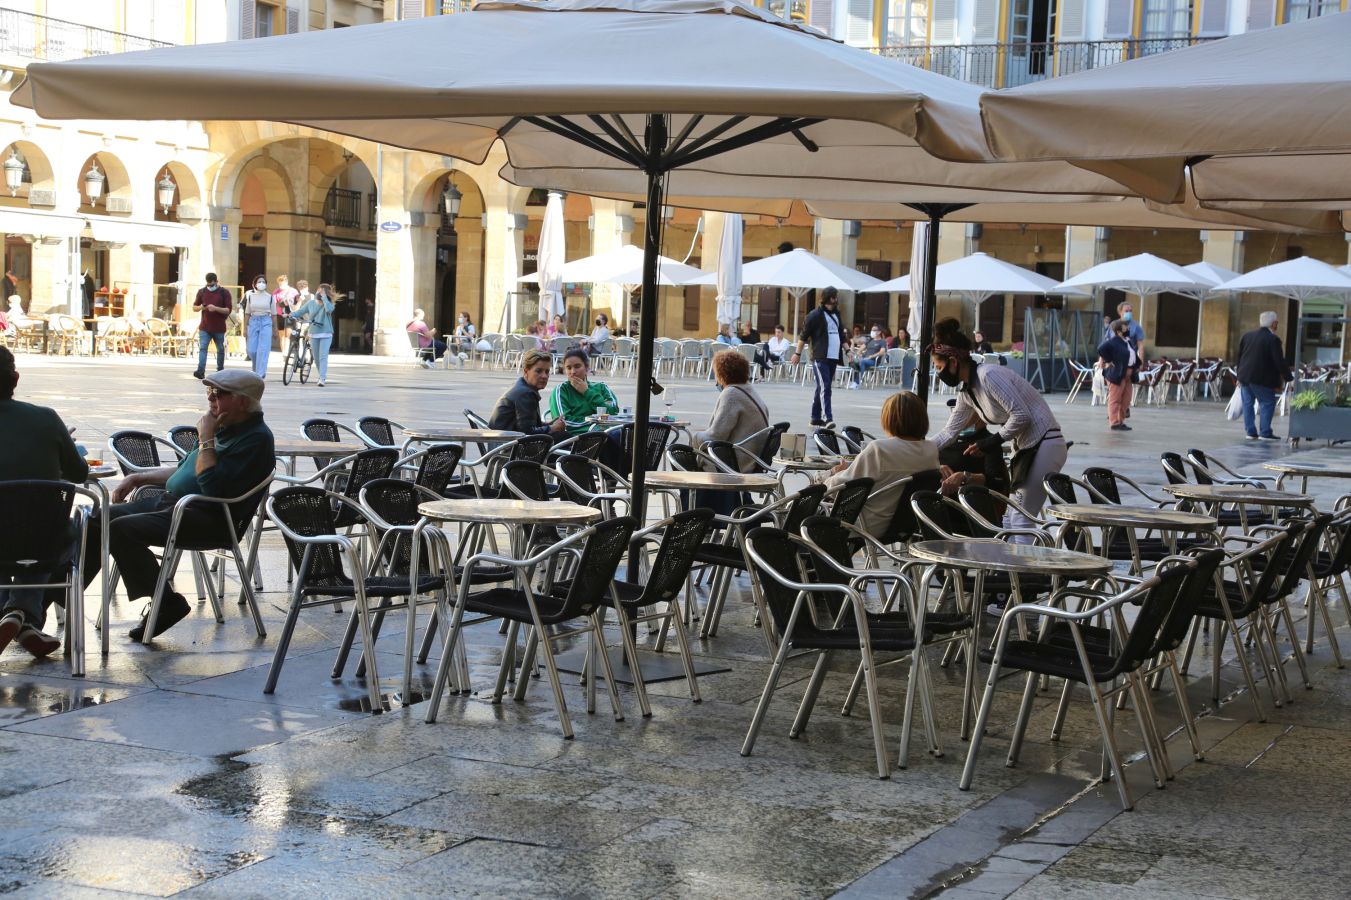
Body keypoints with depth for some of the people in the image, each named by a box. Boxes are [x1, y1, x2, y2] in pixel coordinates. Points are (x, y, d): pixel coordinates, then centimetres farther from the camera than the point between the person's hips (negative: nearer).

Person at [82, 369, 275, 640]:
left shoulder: (256, 438, -15)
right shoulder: (224, 427, 16)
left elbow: (213, 487, -25)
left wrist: (206, 439, -18)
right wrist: (138, 478, 21)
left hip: (209, 519, -10)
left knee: (120, 529, -25)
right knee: (97, 521, 4)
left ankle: (166, 603, -13)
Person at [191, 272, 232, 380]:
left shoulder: (224, 293, -1)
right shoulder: (202, 292, 8)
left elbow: (228, 310, -6)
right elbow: (194, 307, 14)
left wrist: (216, 308, -22)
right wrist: (201, 307, -10)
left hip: (219, 328, -1)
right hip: (204, 327, 1)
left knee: (220, 350, 9)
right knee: (202, 348, -13)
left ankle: (220, 370, 23)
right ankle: (201, 371, -22)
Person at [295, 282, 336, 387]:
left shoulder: (328, 304, -5)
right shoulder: (311, 303, 4)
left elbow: (329, 309, -28)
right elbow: (301, 311, 9)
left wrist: (324, 297, -21)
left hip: (326, 334, -4)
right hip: (313, 334, 4)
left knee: (323, 357, -14)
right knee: (316, 358, 10)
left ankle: (322, 379, -18)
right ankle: (322, 375, 29)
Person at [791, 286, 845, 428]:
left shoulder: (836, 315, 18)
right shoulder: (815, 315, -6)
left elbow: (841, 335, 26)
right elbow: (804, 335, -4)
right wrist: (797, 353, -5)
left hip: (833, 358, 7)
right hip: (820, 358, -7)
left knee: (822, 389, 11)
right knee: (824, 388, -16)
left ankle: (816, 418, 16)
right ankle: (828, 418, -24)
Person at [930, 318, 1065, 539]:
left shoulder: (988, 376, -19)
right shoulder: (966, 391, 10)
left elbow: (1021, 416, -22)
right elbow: (949, 432, 18)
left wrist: (993, 441, -14)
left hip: (1044, 444, -10)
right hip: (1025, 449, 10)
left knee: (1021, 518, -10)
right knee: (1008, 517, 11)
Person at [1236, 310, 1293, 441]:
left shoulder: (1247, 336, 9)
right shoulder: (1273, 339, -13)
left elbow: (1239, 356, 16)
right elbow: (1279, 361, -14)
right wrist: (1288, 377, -6)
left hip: (1245, 376, 7)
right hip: (1262, 378, -6)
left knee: (1248, 404, 11)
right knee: (1267, 403, 1)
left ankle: (1251, 431, 11)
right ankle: (1265, 432, -3)